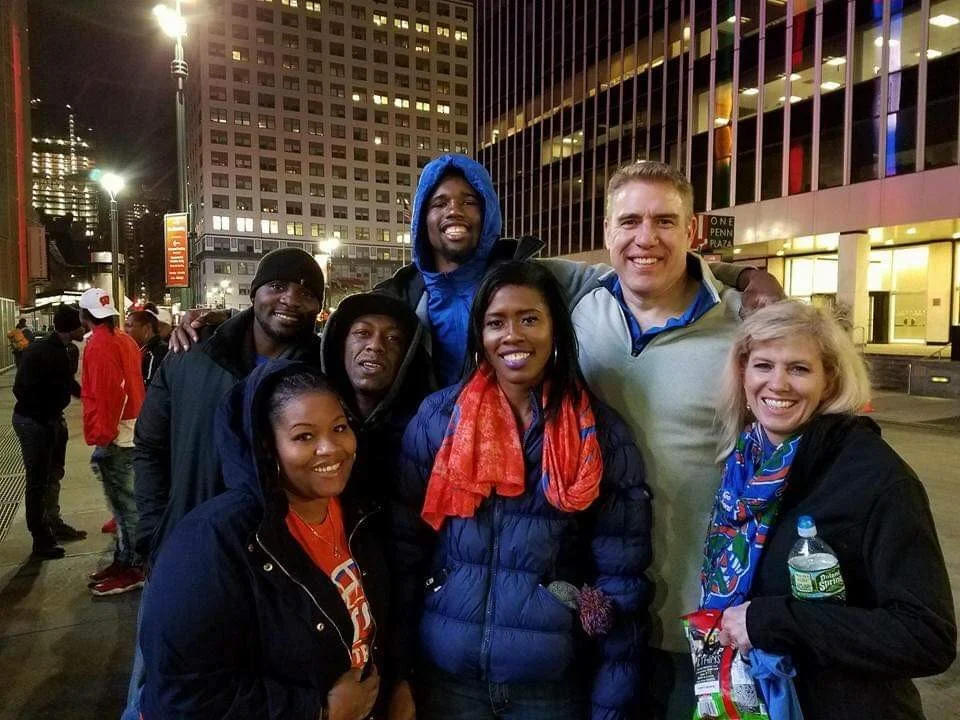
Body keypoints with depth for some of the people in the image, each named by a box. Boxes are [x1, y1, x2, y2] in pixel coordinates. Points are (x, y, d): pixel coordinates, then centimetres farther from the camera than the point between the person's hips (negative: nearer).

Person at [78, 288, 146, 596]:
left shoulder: (99, 344, -14)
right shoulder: (125, 340, 13)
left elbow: (104, 395, -21)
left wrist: (100, 438, -19)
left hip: (114, 437, -9)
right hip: (130, 431, 9)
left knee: (124, 503, -1)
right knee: (125, 501, 16)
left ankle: (132, 569, 7)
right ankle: (124, 560, 26)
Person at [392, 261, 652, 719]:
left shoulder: (601, 435, -7)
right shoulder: (437, 418, -6)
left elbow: (621, 576, -6)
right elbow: (404, 549, -3)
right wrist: (397, 671, -2)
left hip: (555, 682, 0)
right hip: (447, 675, 1)